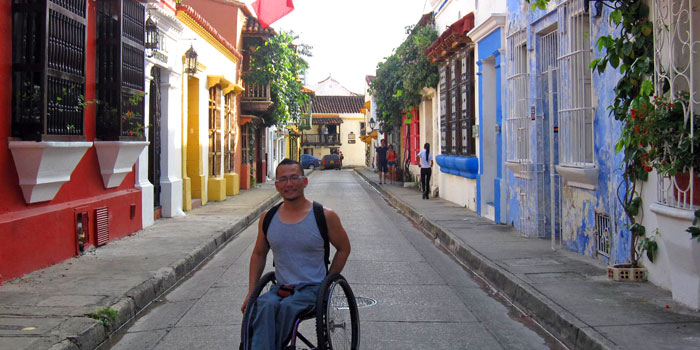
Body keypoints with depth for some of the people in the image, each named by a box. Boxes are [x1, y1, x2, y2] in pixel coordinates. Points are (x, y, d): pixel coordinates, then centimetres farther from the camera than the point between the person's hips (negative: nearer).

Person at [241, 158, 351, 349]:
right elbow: (259, 255, 20)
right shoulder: (267, 218, 8)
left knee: (287, 306, -34)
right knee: (264, 307, -31)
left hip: (312, 289, -3)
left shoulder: (325, 216, -3)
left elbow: (344, 249, 9)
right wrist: (251, 292, 13)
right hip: (280, 288, 3)